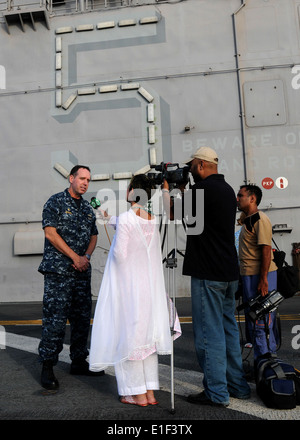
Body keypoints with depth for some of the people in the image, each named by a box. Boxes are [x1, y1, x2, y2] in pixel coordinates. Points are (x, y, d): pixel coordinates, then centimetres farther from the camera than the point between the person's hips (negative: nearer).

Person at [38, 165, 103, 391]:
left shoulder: (88, 208, 17)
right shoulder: (56, 202, -2)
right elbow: (50, 233, -10)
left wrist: (86, 256, -1)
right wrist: (75, 257, -12)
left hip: (82, 271, 7)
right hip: (58, 270, -6)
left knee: (82, 317, 10)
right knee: (55, 319, -6)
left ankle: (79, 361, 24)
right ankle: (47, 367, 6)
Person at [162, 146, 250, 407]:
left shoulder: (203, 188, -14)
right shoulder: (228, 190, 15)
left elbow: (173, 212, -5)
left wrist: (166, 188, 9)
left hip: (208, 273, -9)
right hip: (229, 271, 9)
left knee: (209, 333, 0)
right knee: (229, 329, 17)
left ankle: (216, 393, 9)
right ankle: (238, 386, 27)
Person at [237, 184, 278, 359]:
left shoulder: (260, 219, -13)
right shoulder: (248, 220, 18)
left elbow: (266, 250, -20)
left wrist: (263, 279, -23)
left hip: (260, 276, -10)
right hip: (250, 275, 10)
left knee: (261, 319, -5)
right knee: (252, 317, 16)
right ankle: (263, 358, 27)